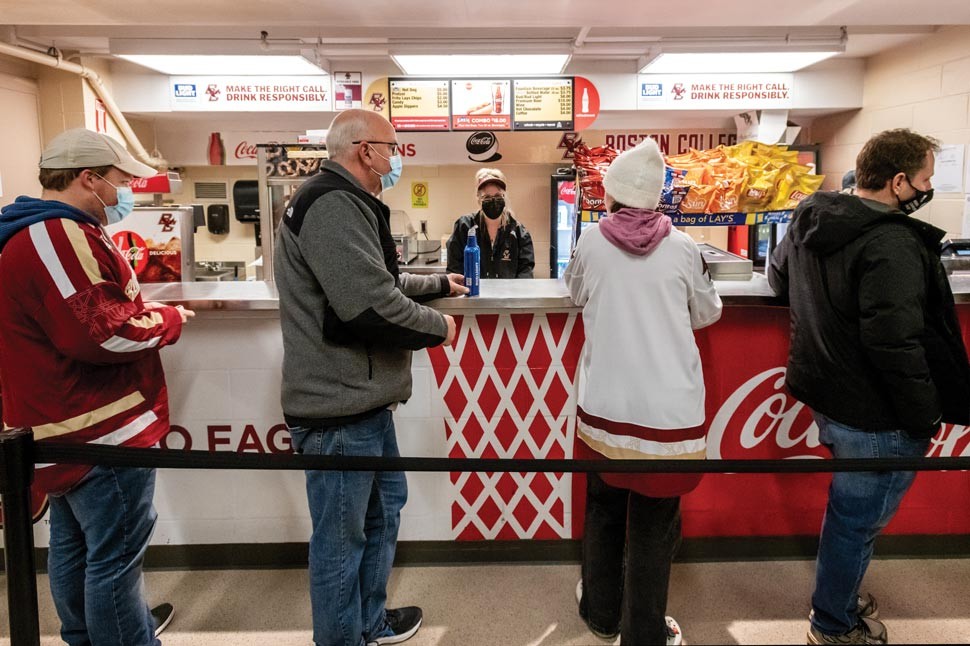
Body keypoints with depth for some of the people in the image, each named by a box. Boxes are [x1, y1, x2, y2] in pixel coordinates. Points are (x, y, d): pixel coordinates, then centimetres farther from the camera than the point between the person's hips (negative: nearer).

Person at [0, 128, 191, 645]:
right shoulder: (59, 236, -21)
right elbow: (104, 333, -26)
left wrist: (142, 309, 8)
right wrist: (169, 319, -11)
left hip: (68, 429, 11)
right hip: (103, 431, -11)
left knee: (74, 549, 23)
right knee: (114, 557, 1)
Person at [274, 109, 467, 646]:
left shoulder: (343, 203, 16)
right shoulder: (333, 204, -20)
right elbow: (373, 305, -28)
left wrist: (438, 284, 33)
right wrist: (437, 327, -10)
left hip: (363, 398, 12)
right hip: (340, 406, -12)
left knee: (385, 505, 23)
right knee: (341, 537, 4)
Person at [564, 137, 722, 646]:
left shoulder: (591, 241, -2)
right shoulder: (682, 248, -3)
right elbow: (708, 314, 11)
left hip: (605, 405, 2)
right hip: (669, 408, -1)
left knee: (604, 511, 21)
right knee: (654, 526, 11)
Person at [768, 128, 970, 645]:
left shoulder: (811, 221, 4)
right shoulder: (891, 245, -24)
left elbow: (778, 278, 21)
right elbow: (895, 344, -28)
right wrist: (925, 418, -18)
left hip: (824, 394, 9)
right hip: (875, 415, -9)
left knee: (849, 507, 26)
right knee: (858, 518, 8)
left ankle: (840, 594, 45)